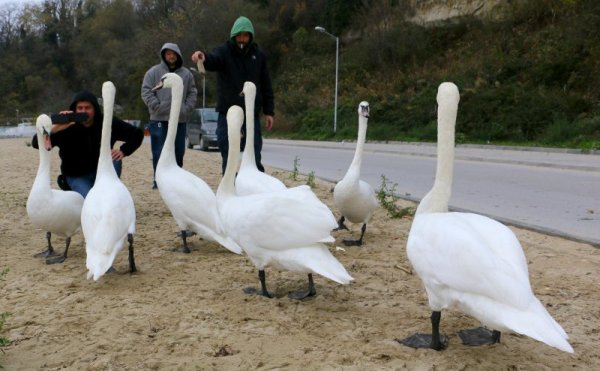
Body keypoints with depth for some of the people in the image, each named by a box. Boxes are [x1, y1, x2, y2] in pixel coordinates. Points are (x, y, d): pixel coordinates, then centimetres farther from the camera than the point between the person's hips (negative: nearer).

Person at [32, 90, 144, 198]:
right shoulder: (67, 127, -19)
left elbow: (137, 133, -5)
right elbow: (36, 143, -27)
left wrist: (123, 150, -22)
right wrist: (54, 129, -46)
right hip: (76, 177, -2)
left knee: (115, 160, -28)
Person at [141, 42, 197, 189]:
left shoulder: (186, 73, 11)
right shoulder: (154, 72, 2)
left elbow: (192, 93, 14)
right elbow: (146, 92, -3)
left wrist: (186, 108, 0)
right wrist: (158, 107, -12)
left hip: (180, 120, 3)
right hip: (159, 120, -3)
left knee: (179, 152, 8)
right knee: (159, 152, -1)